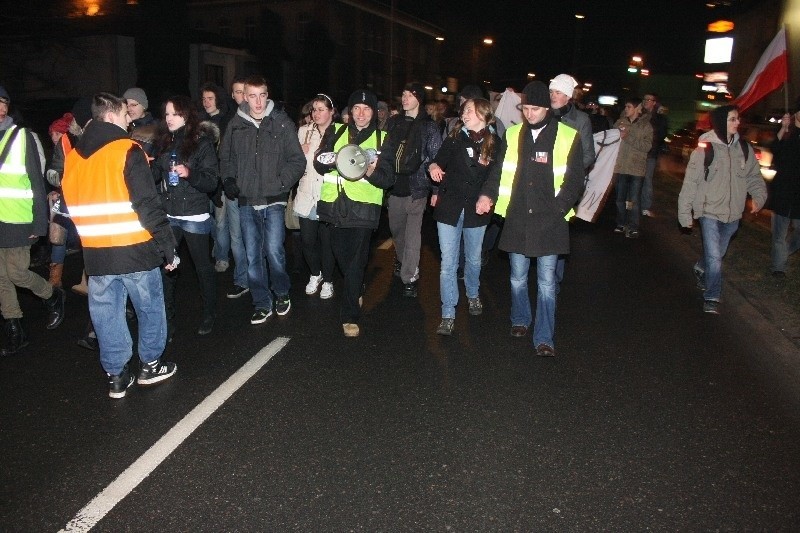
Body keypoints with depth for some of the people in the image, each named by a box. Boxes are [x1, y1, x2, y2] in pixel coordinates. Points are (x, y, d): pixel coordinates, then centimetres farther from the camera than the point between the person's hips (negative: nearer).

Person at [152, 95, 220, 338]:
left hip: (194, 216, -4)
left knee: (202, 266, 8)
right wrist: (147, 166, -7)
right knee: (165, 266, 1)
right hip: (168, 215, 4)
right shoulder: (164, 142, 9)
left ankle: (209, 314, 25)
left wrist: (189, 173, -27)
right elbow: (155, 176, 13)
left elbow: (212, 181, -10)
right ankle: (167, 320, 14)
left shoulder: (202, 143, -6)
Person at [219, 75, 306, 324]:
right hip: (246, 202, 3)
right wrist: (229, 181, 2)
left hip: (274, 201, -3)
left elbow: (297, 160, -2)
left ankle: (282, 293, 22)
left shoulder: (282, 123, -2)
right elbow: (226, 158, 18)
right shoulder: (235, 125, 6)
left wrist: (282, 183, -14)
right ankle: (262, 304, 19)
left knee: (274, 251, -5)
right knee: (252, 255, 6)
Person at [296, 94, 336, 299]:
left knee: (327, 240, 4)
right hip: (307, 195, 3)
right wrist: (302, 152, -6)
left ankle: (327, 280, 23)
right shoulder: (304, 131, 9)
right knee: (307, 240, 7)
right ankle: (315, 274, 32)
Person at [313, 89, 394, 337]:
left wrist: (371, 173, -21)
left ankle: (350, 315, 2)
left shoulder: (382, 138, 7)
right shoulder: (335, 131, 11)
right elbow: (319, 163, 1)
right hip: (335, 203, 3)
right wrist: (337, 161, -21)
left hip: (363, 206, -3)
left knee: (356, 260, -5)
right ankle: (357, 289, 42)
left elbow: (389, 179, 0)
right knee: (341, 254, 13)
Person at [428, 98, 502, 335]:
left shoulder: (496, 143, 0)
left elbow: (497, 176, 0)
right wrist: (433, 167, -19)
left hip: (476, 209, 0)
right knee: (448, 263, -2)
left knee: (473, 259, 19)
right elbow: (439, 161, 4)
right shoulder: (454, 138, 2)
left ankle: (473, 295, 46)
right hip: (449, 206, 0)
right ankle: (448, 315, 5)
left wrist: (487, 196, -16)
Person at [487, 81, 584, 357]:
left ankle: (544, 338, 10)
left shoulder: (568, 137, -2)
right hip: (517, 218, 3)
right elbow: (499, 171, 11)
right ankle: (520, 320, 36)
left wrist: (558, 208, -9)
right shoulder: (513, 134, 5)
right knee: (517, 277, 14)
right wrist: (491, 197, -2)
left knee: (547, 282, 1)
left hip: (549, 220, -2)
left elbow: (575, 180, -1)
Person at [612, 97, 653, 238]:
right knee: (620, 198, 13)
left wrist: (629, 138, -17)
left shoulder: (645, 125, -1)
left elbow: (647, 146, -11)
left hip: (636, 168, -3)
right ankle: (621, 224, 26)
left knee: (633, 200, -4)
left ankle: (633, 227, 4)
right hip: (621, 166, 3)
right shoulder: (620, 122, 5)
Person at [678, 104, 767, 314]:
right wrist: (685, 213, -8)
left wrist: (759, 197, -5)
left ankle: (700, 269, 50)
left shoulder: (744, 149, 1)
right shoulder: (704, 149, -11)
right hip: (709, 212, -4)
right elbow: (690, 182, -8)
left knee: (718, 253, 20)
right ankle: (712, 298, 5)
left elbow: (754, 177, 12)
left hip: (733, 214, 5)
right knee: (714, 257, -9)